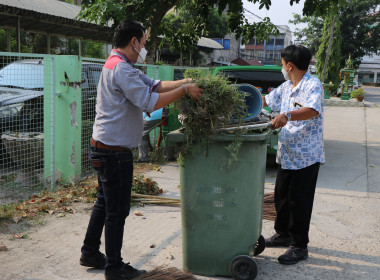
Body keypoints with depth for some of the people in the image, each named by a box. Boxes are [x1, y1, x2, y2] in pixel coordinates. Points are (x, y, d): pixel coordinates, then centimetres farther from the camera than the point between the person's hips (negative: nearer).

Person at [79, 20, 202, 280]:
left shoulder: (121, 66, 16)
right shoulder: (121, 68, -19)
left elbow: (155, 85, 12)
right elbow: (151, 102, -25)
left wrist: (186, 81, 2)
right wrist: (184, 90, -16)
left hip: (105, 148, 11)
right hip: (114, 151, -11)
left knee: (105, 202, 21)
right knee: (117, 210, 0)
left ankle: (90, 252, 33)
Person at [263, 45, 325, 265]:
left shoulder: (313, 85, -15)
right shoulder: (286, 87, 12)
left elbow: (313, 111, -33)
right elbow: (266, 101, 25)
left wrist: (288, 115, -47)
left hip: (307, 155, -8)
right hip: (287, 153, 8)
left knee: (299, 201, -2)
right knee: (282, 196, 18)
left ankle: (299, 247, 10)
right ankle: (283, 234, 35)